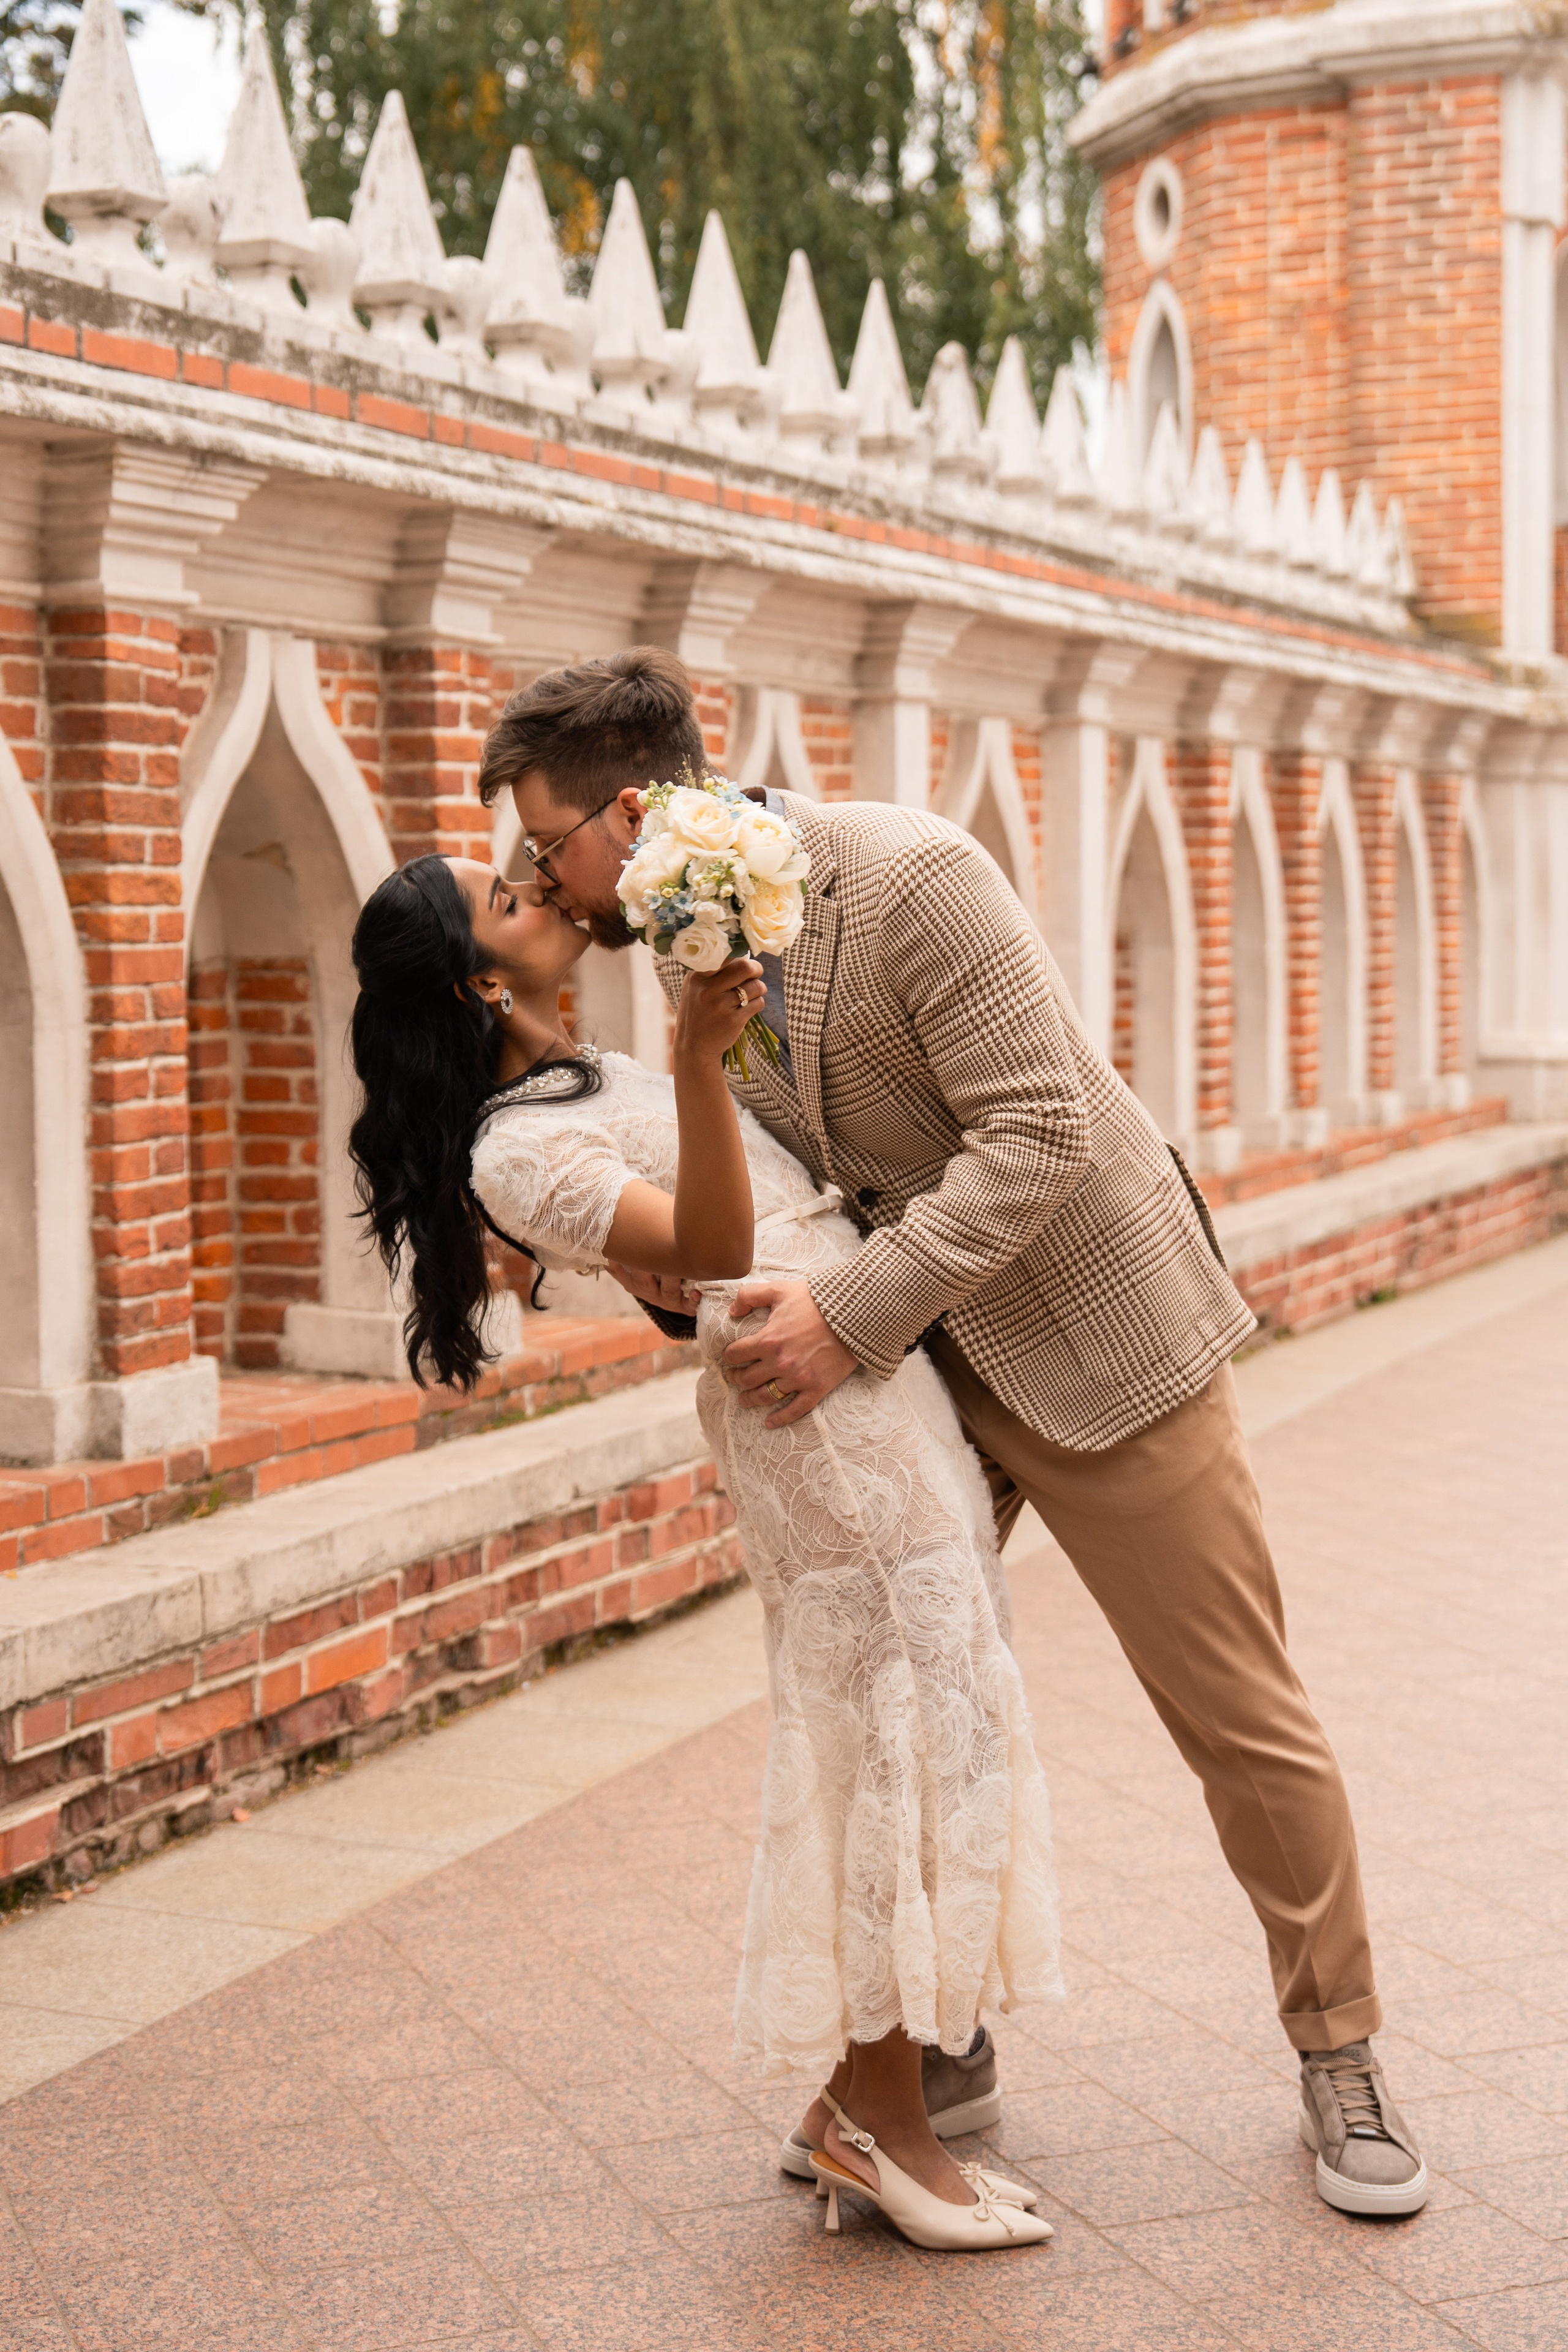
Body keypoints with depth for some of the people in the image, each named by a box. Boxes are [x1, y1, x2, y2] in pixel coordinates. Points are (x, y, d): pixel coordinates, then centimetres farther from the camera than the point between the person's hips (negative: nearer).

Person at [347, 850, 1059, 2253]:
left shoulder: (589, 1081, 18)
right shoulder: (518, 1151, -13)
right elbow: (710, 1246, -27)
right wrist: (698, 1060, -39)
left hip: (878, 1390, 10)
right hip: (822, 1404, -10)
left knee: (869, 1746, 12)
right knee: (913, 1731, -6)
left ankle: (856, 2106, 20)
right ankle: (879, 2123, 6)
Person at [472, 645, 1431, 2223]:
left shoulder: (911, 877, -25)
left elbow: (1039, 1134, -28)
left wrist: (855, 1314, -32)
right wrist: (673, 1264, -12)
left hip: (1092, 1329, -7)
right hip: (904, 1358, 7)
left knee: (1242, 1720, 3)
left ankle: (1340, 2062, 22)